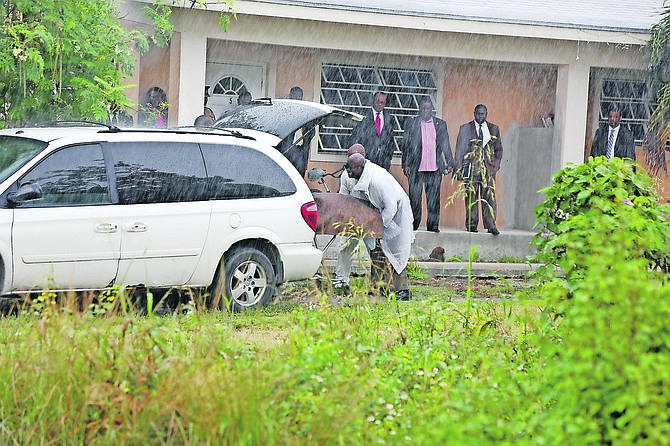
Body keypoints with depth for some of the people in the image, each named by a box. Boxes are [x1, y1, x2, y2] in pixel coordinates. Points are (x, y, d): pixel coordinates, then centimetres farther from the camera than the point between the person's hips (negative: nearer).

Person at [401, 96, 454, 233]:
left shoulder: (440, 124, 13)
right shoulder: (412, 124, 7)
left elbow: (445, 145, 15)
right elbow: (406, 146, 5)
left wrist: (449, 163, 7)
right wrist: (406, 164, -3)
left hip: (435, 169, 2)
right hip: (416, 168, -1)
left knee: (434, 199, 2)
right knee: (414, 198, 0)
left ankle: (433, 225, 9)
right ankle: (413, 225, 8)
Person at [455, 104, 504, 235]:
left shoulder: (494, 129, 14)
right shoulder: (465, 128, 9)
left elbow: (499, 149, 19)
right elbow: (459, 149, 7)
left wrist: (496, 164, 4)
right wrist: (458, 169, -1)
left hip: (488, 168, 1)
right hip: (471, 168, -1)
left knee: (490, 197, -6)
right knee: (471, 197, -3)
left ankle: (491, 225, -7)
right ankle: (471, 225, 4)